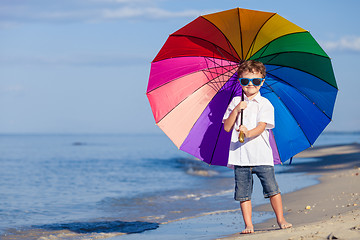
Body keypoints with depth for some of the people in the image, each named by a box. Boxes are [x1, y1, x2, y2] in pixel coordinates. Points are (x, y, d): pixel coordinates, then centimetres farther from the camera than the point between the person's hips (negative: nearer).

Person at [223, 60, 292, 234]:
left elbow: (261, 127, -11)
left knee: (272, 188, -5)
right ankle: (248, 225, 9)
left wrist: (248, 133, -30)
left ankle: (280, 220, 8)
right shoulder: (235, 102, 12)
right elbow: (227, 127, 6)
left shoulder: (265, 104, 2)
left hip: (261, 155, -2)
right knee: (243, 193, 2)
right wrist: (236, 110, -7)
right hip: (240, 156, 2)